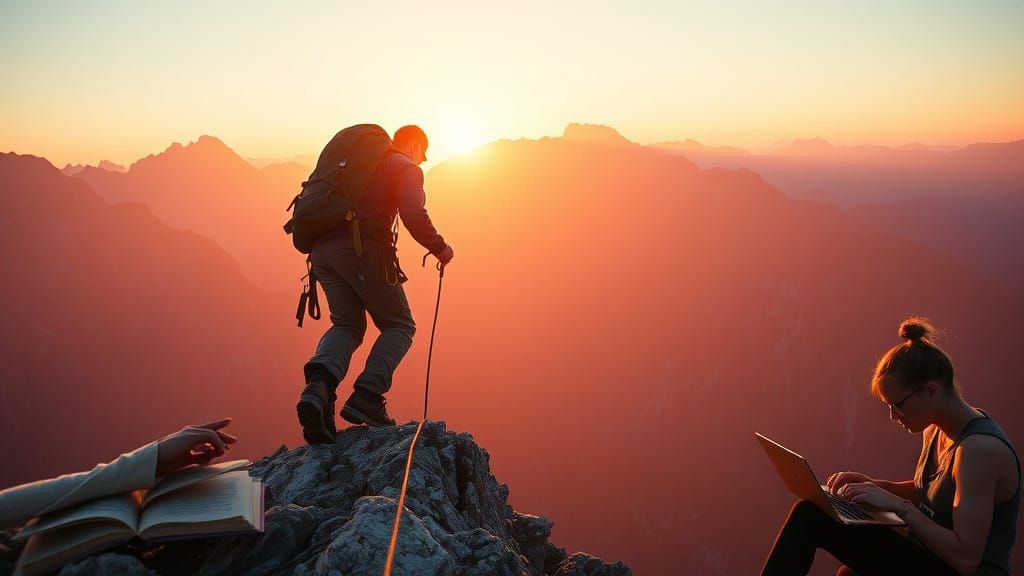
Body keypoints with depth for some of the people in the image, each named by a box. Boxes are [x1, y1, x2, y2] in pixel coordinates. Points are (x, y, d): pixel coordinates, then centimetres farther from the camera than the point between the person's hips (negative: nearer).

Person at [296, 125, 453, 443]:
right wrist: (441, 249, 4)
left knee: (347, 324, 14)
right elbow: (414, 216, -9)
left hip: (321, 248, 6)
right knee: (398, 326, 9)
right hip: (363, 249, -6)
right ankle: (367, 396, -9)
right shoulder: (406, 168, 8)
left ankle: (320, 383, -17)